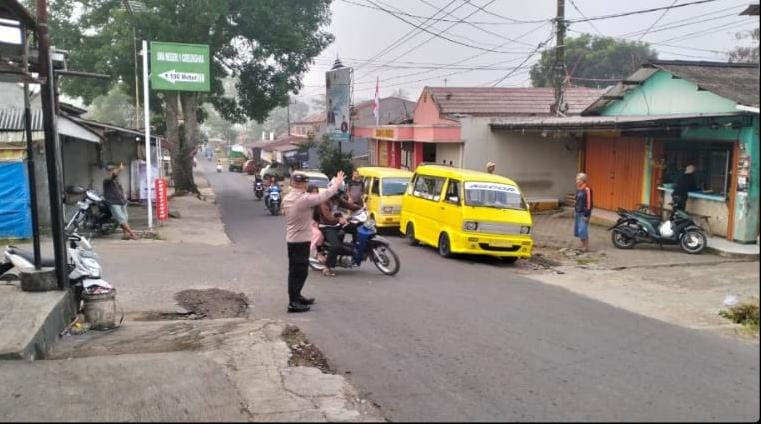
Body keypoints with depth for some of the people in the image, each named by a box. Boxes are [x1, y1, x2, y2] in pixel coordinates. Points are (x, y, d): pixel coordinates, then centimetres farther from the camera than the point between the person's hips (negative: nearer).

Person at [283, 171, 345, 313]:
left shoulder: (287, 198, 4)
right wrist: (337, 184, -1)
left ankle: (296, 296, 30)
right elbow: (324, 196, -13)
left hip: (291, 239, 9)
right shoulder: (304, 199, -21)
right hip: (301, 240, -9)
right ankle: (293, 303, -5)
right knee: (299, 272, -6)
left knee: (295, 271, 18)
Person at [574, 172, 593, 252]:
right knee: (578, 230, 12)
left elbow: (589, 203, -16)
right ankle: (583, 246, 24)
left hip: (584, 213, -9)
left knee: (583, 230, -10)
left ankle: (586, 247, -1)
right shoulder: (578, 189, 10)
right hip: (578, 213, 9)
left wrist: (587, 215, -17)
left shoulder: (587, 190, -16)